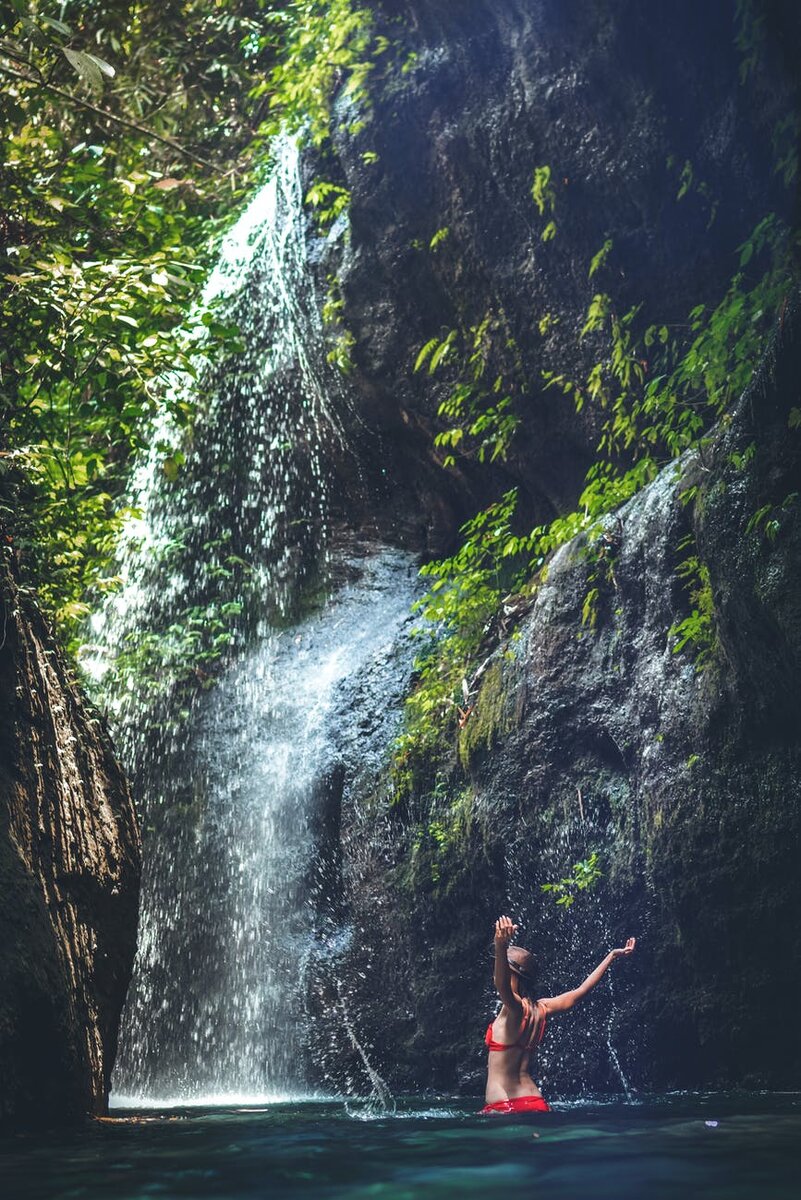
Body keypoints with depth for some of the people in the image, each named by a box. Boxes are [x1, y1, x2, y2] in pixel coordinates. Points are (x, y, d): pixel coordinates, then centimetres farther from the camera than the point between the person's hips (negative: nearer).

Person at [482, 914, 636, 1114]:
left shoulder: (515, 1008, -13)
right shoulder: (540, 1009, 8)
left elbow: (502, 985, -36)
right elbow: (581, 991, 18)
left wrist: (500, 947, -55)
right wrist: (612, 956, 26)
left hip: (504, 1106, -8)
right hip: (535, 1103, 8)